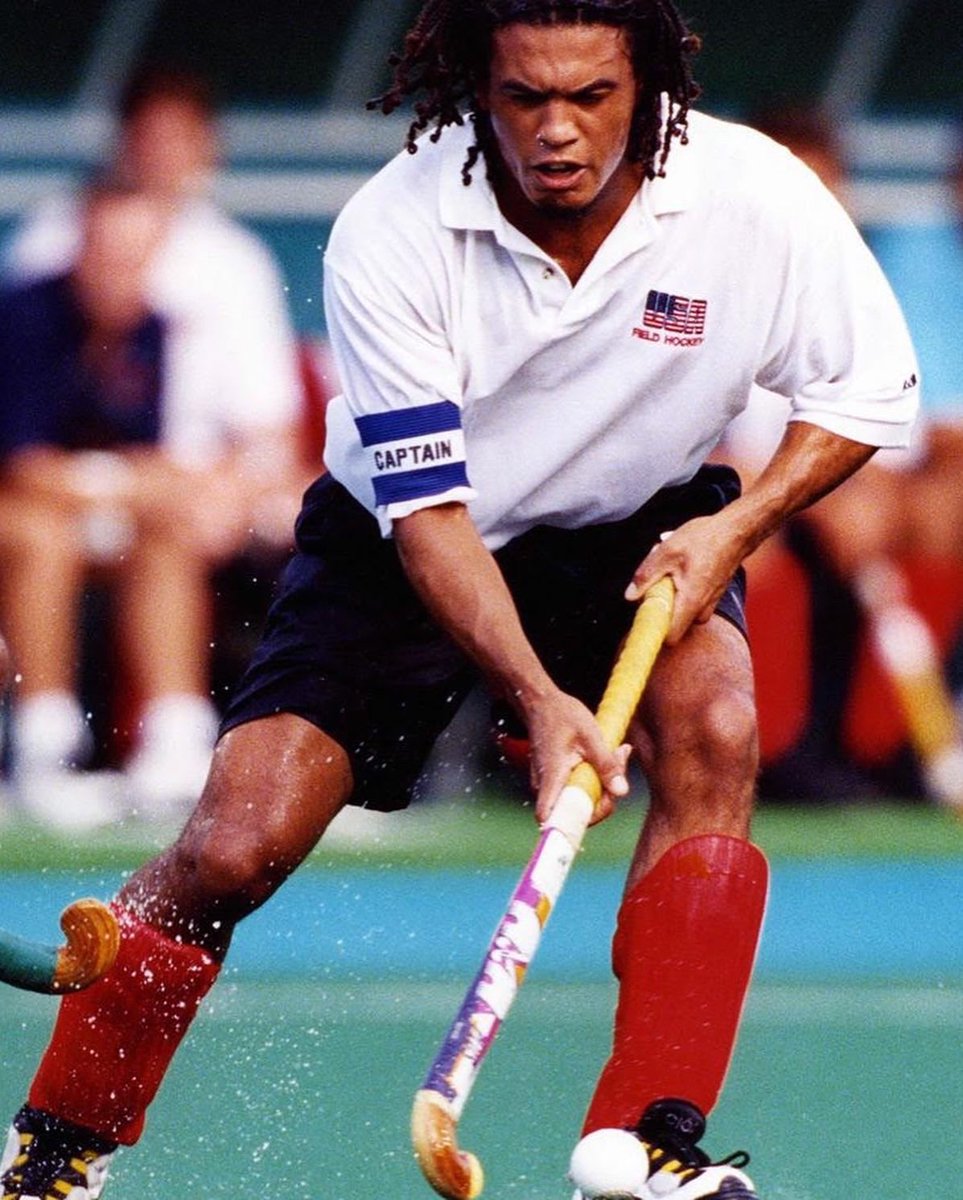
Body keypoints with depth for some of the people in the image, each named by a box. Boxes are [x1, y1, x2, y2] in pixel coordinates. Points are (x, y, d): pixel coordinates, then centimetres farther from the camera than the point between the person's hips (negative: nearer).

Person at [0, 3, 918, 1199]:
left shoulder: (759, 199, -24)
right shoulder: (388, 237, -28)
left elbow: (865, 392, -7)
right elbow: (426, 510, -27)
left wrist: (736, 528, -23)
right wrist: (539, 699, -41)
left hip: (639, 534, 1)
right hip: (394, 545, -1)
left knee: (714, 729, -30)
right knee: (231, 850, -14)